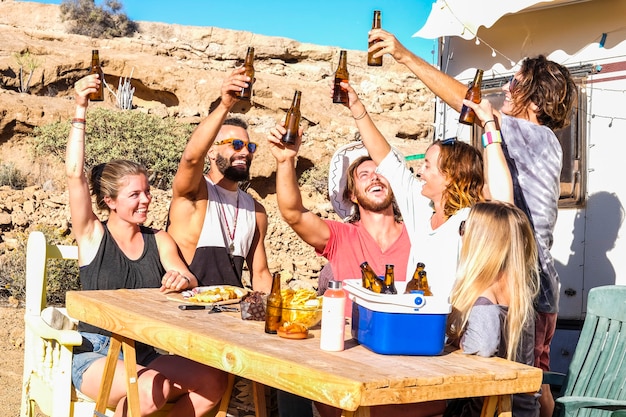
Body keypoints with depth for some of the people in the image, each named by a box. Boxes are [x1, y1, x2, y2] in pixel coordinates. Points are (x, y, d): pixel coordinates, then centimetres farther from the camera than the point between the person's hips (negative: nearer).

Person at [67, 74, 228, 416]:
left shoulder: (159, 241, 12)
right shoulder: (93, 235, 2)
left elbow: (190, 281, 3)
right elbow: (74, 173, -9)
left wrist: (183, 280, -22)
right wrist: (80, 110, -12)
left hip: (147, 353, 4)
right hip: (96, 354, -4)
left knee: (213, 381, -21)